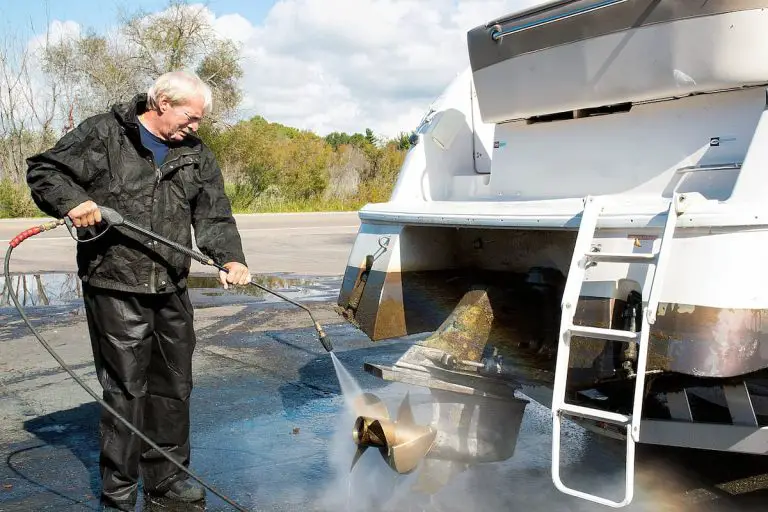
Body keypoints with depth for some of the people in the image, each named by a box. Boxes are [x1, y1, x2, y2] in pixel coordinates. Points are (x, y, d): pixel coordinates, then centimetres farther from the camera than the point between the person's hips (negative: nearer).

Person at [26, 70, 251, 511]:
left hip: (172, 291, 6)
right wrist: (73, 200, -21)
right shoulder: (104, 133, -3)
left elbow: (214, 215, 5)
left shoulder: (196, 154, 10)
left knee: (174, 386, 14)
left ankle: (166, 476, 31)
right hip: (116, 288, -5)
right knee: (126, 391, 0)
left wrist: (230, 259, -12)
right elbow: (44, 171, 0)